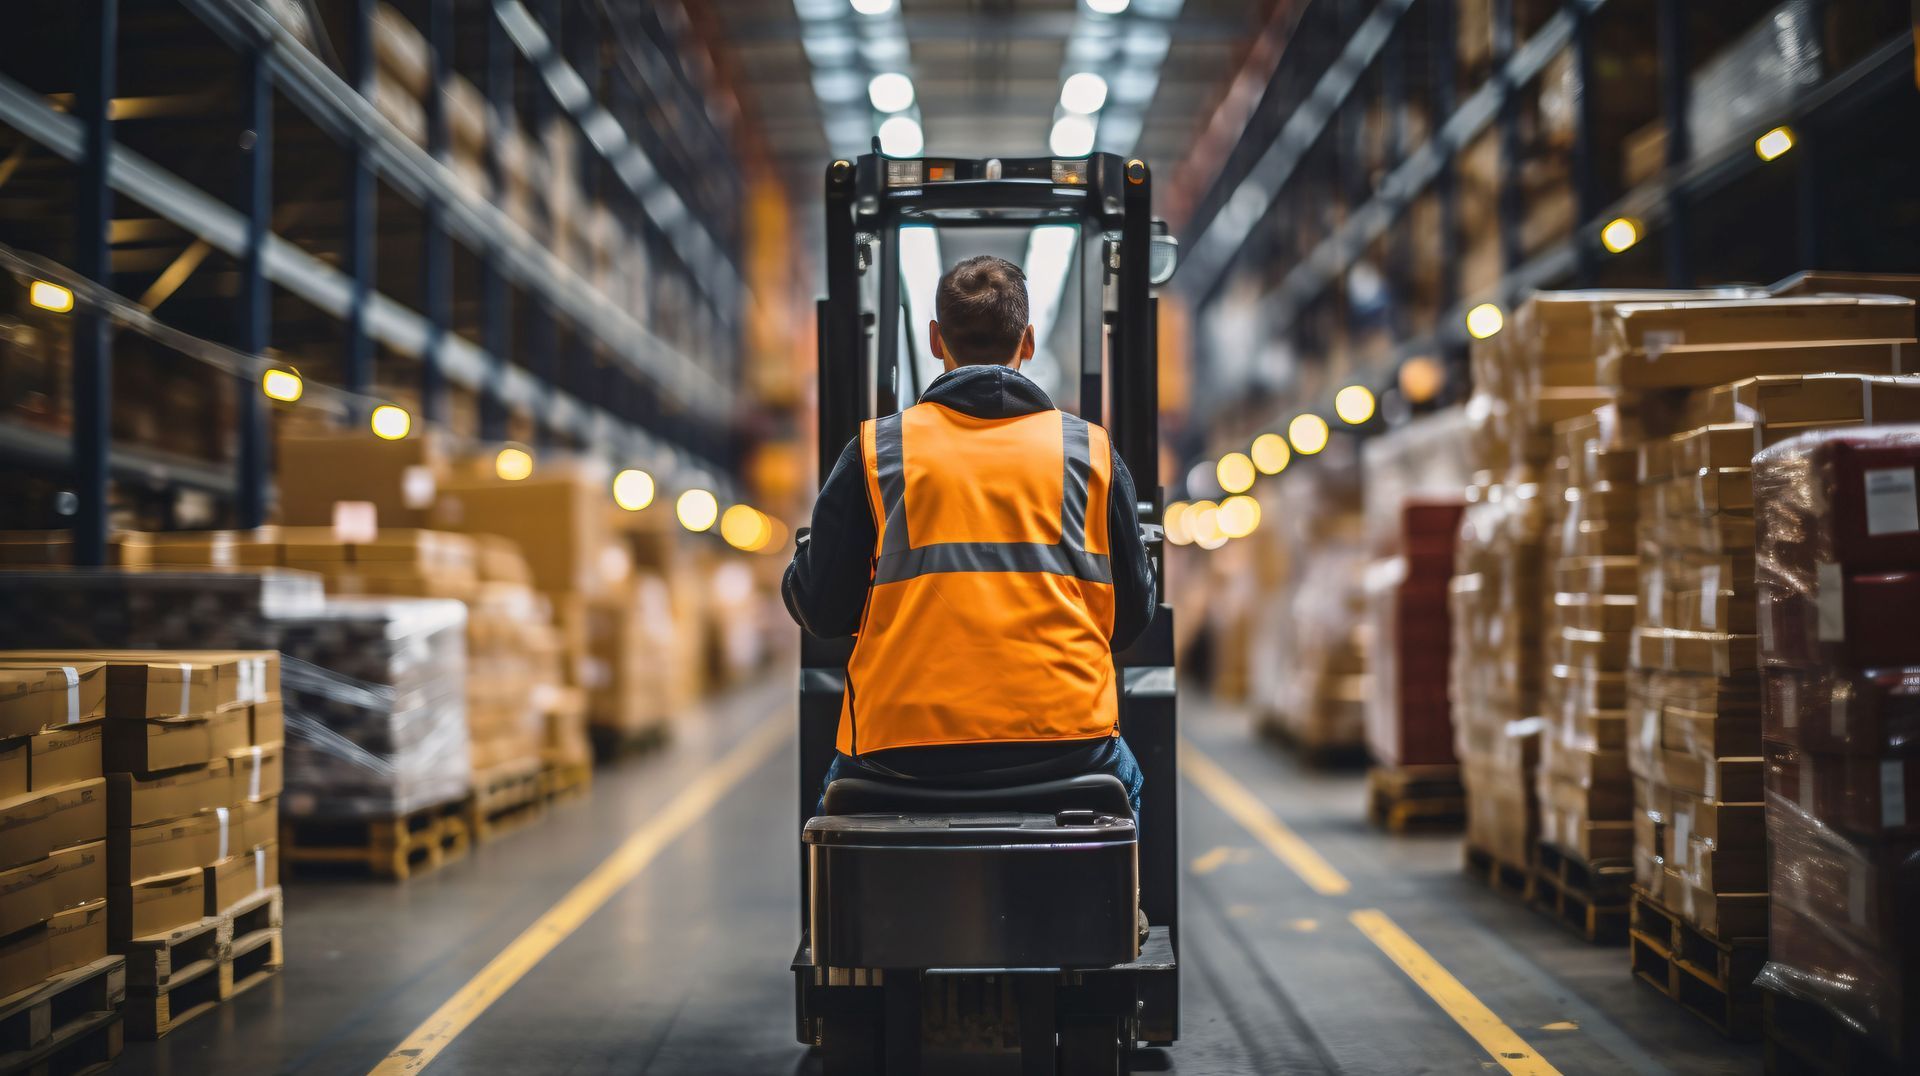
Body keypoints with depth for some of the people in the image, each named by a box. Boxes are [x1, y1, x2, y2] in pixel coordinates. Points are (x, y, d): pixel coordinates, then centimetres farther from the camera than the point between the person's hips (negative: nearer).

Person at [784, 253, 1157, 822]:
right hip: (1063, 742, 1)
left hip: (904, 748, 0)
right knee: (1120, 773, 36)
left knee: (842, 782, 35)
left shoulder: (877, 449, 2)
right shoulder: (1090, 449, 5)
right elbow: (1133, 614, 9)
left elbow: (821, 610, 3)